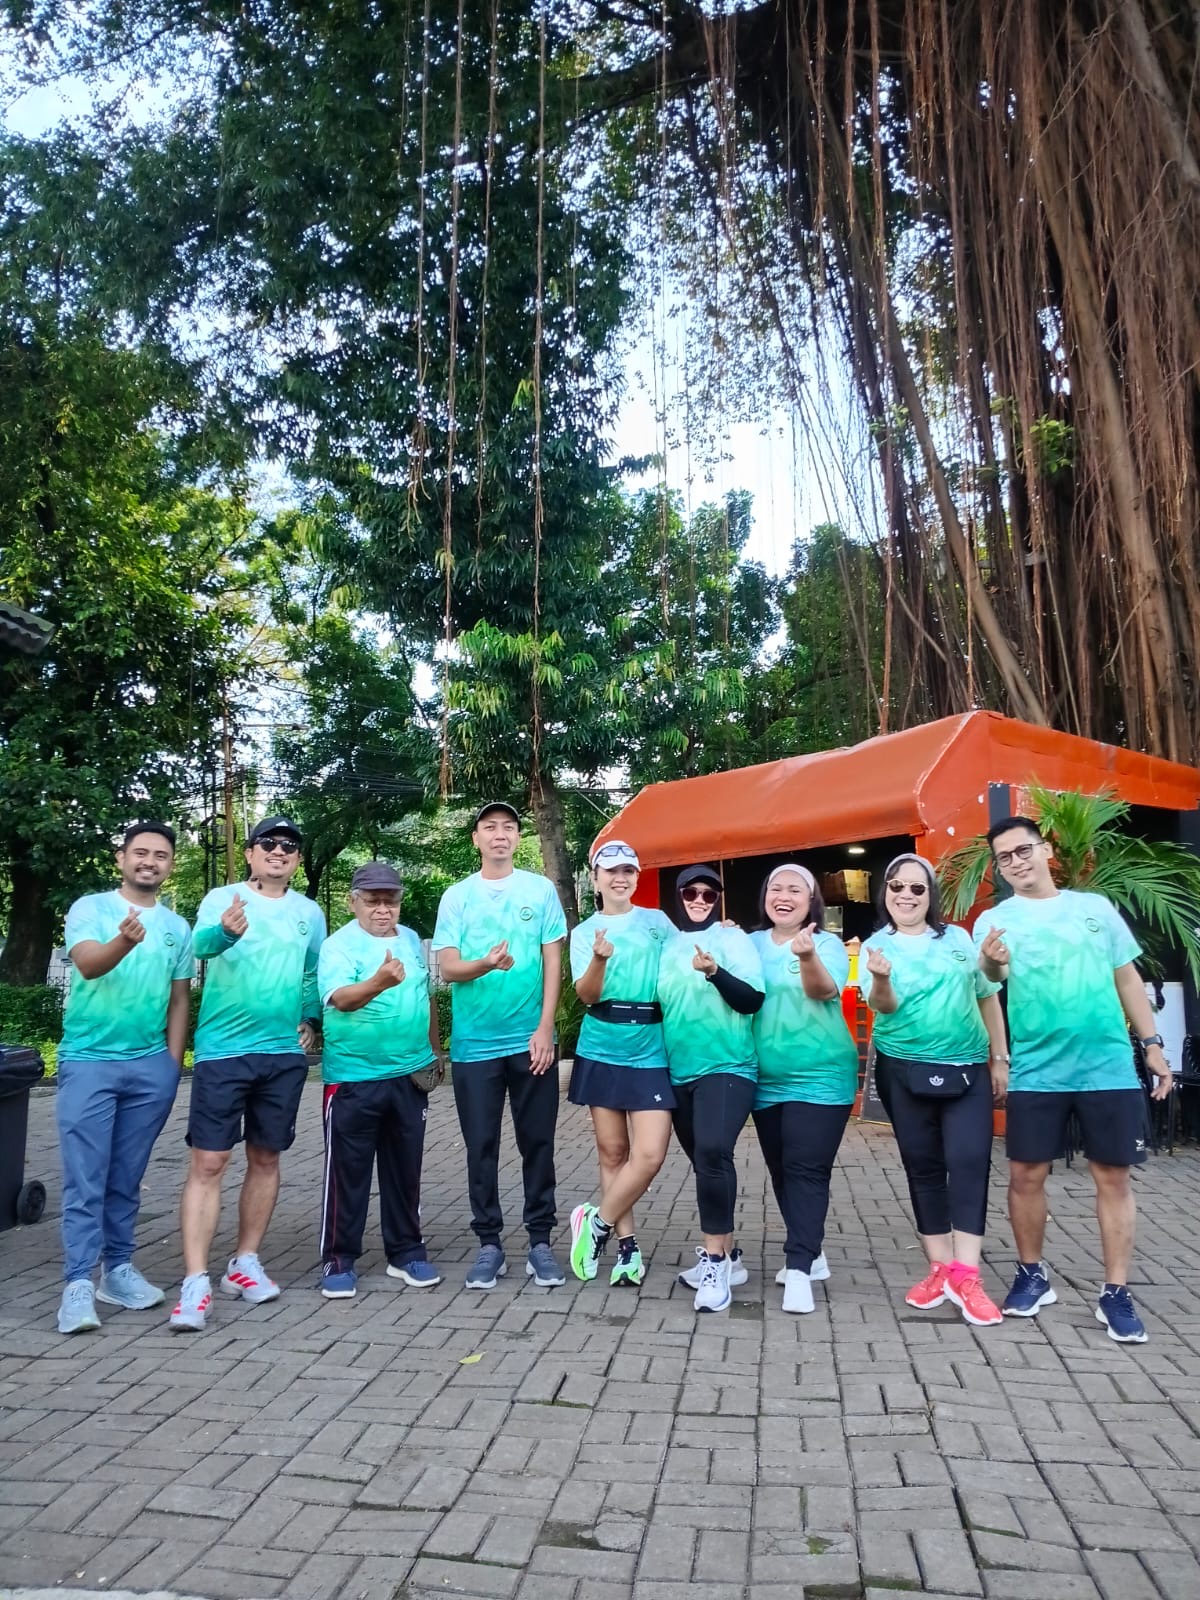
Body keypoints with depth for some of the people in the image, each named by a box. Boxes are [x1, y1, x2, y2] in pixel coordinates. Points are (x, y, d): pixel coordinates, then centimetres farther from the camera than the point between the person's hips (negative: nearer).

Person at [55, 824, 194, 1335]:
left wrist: (172, 1063, 6)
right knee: (85, 1179, -3)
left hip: (150, 1066, 4)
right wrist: (124, 941, -42)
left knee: (126, 1178, 11)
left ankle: (118, 1269, 21)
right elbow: (88, 965, -21)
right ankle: (78, 1283, 2)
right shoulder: (90, 908, -3)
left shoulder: (177, 927, 9)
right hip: (88, 1061, -3)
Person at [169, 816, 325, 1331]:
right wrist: (226, 932, -49)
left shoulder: (309, 913, 6)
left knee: (265, 1158, 11)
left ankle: (245, 1264, 24)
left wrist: (311, 1021, 9)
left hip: (285, 1054, 4)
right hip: (223, 1050, -4)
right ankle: (195, 1281, 0)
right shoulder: (222, 900, -6)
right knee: (208, 1162, -6)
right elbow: (202, 942, -28)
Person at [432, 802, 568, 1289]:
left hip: (531, 1040, 0)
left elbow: (553, 962, 2)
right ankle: (489, 1244, 19)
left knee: (538, 1143, 7)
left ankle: (540, 1242, 20)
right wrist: (486, 963, -24)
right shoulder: (456, 896, 3)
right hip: (474, 1043, 0)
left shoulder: (541, 889, 3)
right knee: (481, 1146, 6)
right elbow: (448, 968, -3)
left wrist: (545, 1028, -6)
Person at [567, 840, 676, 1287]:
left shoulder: (657, 921, 5)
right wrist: (600, 958, -28)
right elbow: (586, 995, -9)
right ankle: (627, 1245, 20)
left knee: (649, 1154, -8)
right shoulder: (585, 931, 2)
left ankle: (596, 1224, 11)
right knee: (613, 1151, 6)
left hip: (651, 1052, 0)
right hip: (602, 1050, 0)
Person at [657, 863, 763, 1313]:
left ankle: (715, 1260, -13)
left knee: (713, 1153, -23)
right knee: (703, 1163, 12)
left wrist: (715, 972, -25)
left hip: (727, 1067, -5)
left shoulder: (732, 938, -2)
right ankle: (724, 1256, 26)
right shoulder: (667, 946, 11)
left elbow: (752, 1000, -11)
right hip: (678, 1072, 5)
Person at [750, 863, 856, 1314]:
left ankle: (799, 1268, -5)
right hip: (766, 1081, 5)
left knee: (807, 1170, -9)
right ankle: (810, 1252, 29)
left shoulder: (827, 944, -7)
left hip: (820, 1078, -5)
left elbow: (825, 991, -26)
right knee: (781, 1171, 13)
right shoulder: (751, 944, 5)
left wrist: (807, 957, -46)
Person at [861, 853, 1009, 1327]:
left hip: (968, 1070, 1)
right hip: (904, 1072, 0)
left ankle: (966, 1276, -5)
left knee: (969, 1164, -9)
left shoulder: (958, 938, 3)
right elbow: (882, 1006, -17)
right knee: (924, 1168, 7)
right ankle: (940, 1268, 18)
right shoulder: (876, 946, -3)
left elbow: (988, 998, 9)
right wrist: (881, 980, -40)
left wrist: (999, 1059, 7)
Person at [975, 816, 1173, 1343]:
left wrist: (1152, 1044, 9)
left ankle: (1116, 1292, 15)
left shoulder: (1096, 907, 7)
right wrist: (991, 964, -39)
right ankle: (1032, 1276, 23)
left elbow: (1127, 978, 13)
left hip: (1109, 1066, 1)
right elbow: (992, 980, -15)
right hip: (1036, 1071, -1)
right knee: (1026, 1174, 4)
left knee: (1113, 1176, 4)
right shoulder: (995, 920, 0)